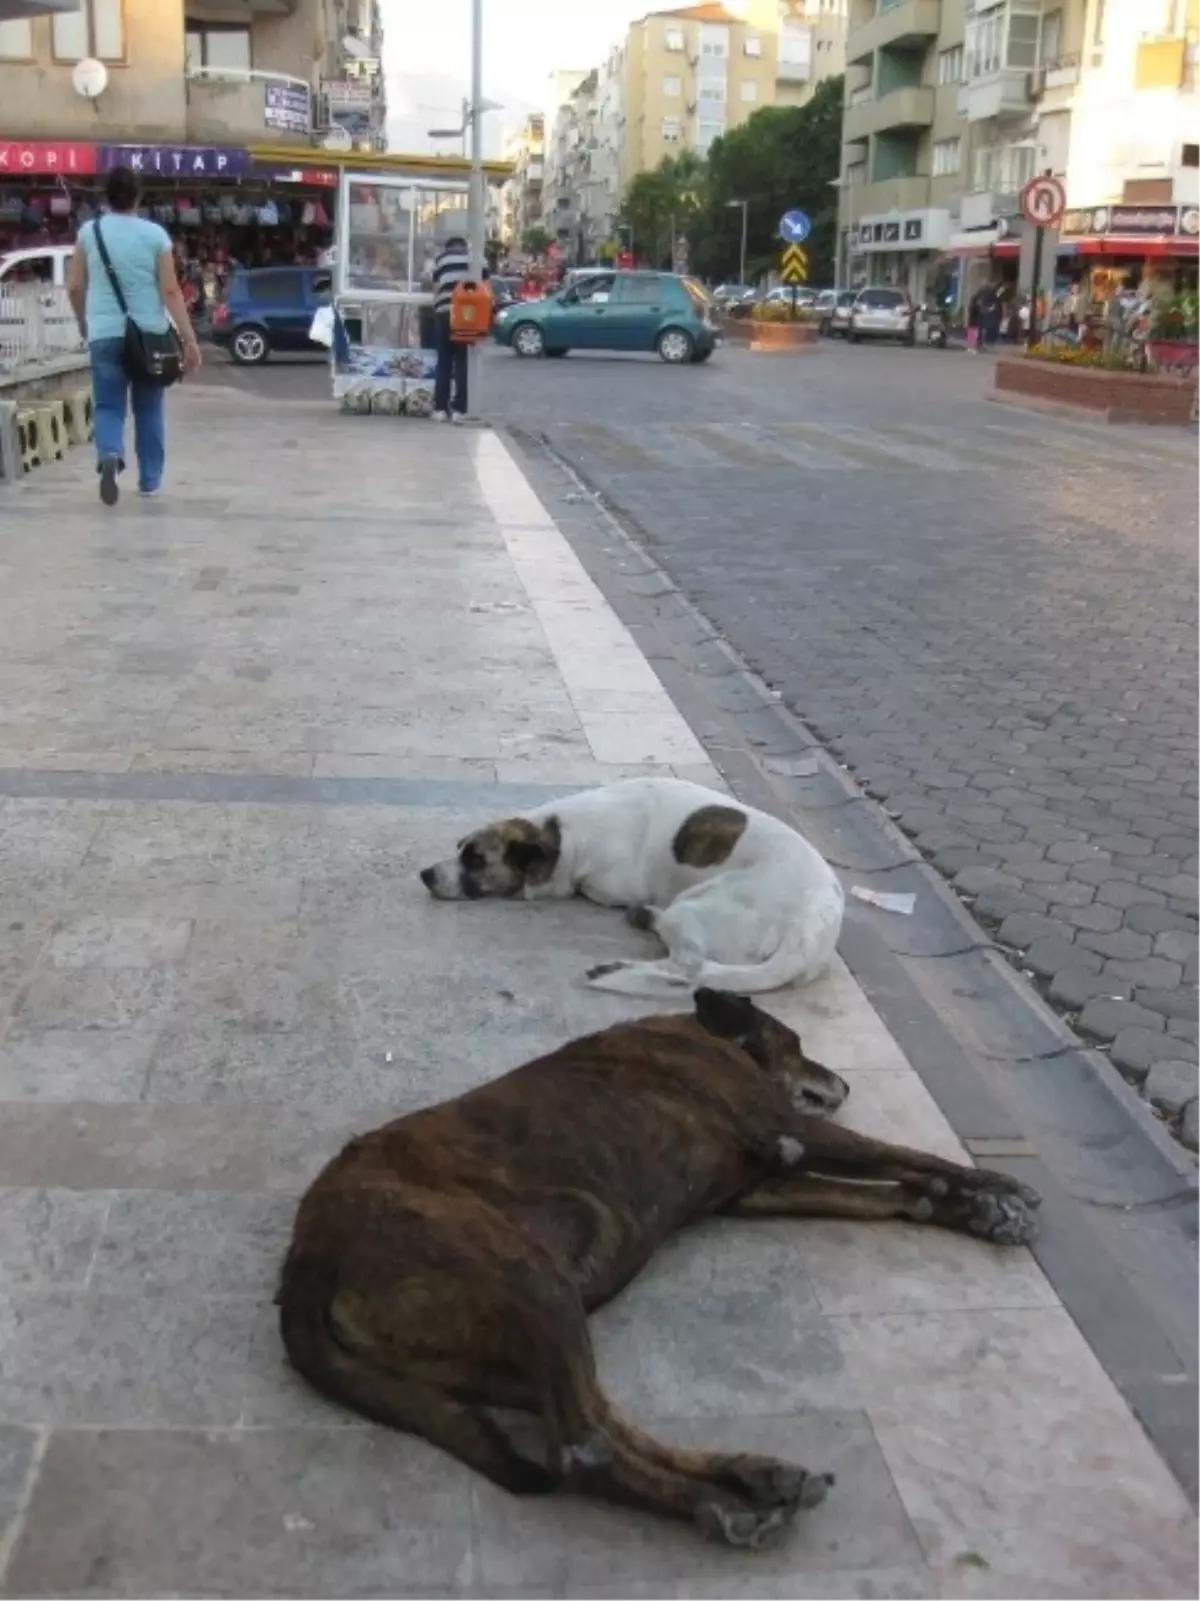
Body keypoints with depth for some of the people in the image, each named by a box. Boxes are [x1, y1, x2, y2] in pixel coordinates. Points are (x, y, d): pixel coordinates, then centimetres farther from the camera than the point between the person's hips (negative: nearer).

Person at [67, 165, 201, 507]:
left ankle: (109, 455, -26)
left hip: (105, 333, 0)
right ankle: (150, 479, 21)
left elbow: (74, 286, 6)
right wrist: (190, 340, -8)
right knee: (148, 409, 14)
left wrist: (83, 322, 24)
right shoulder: (155, 234, -2)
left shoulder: (89, 232, 2)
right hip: (149, 333, 0)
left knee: (108, 405, 3)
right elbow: (171, 291, -8)